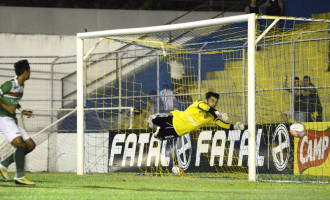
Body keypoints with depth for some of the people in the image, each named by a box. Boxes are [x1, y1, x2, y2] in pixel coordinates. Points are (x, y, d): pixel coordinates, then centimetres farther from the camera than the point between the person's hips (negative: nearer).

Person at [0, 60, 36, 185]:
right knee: (21, 144, -23)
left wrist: (22, 111, 21)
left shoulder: (21, 86, 15)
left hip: (13, 121, 9)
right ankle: (20, 177, -24)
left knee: (31, 145, 5)